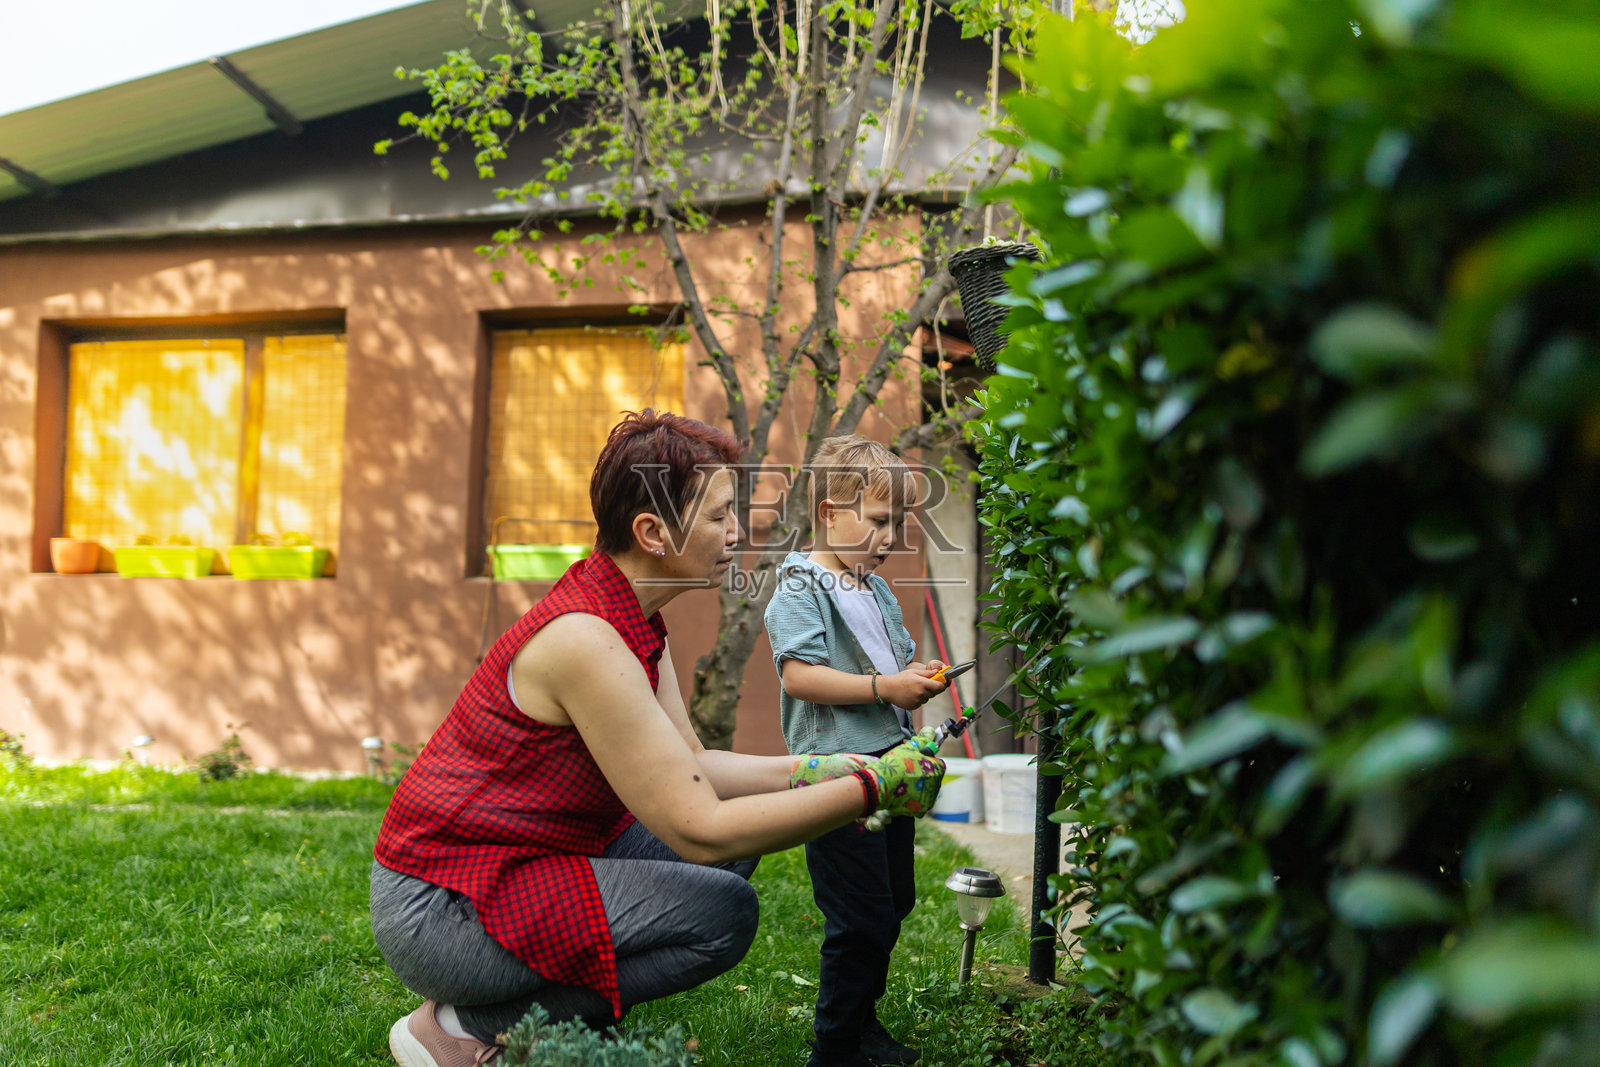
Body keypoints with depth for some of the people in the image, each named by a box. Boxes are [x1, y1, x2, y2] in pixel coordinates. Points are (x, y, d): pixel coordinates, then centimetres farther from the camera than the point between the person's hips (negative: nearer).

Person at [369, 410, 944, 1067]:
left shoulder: (631, 620, 5)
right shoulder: (585, 639, -26)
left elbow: (693, 767, 10)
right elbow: (702, 829, -27)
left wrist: (818, 771, -1)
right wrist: (870, 789, -21)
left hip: (516, 862, 10)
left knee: (735, 854, 8)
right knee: (724, 912, -19)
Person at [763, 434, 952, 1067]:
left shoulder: (878, 591, 17)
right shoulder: (802, 587, -10)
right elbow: (798, 676, -21)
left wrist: (920, 676, 8)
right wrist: (884, 687, -23)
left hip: (890, 768, 9)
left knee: (893, 904, 17)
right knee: (861, 918, -7)